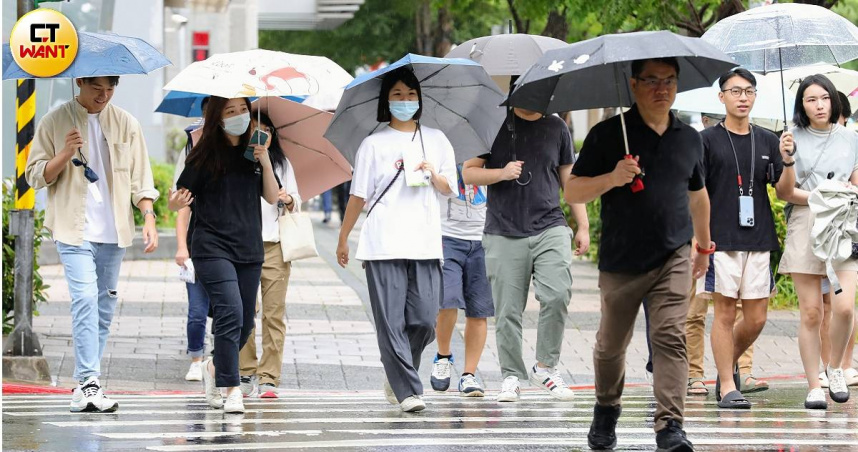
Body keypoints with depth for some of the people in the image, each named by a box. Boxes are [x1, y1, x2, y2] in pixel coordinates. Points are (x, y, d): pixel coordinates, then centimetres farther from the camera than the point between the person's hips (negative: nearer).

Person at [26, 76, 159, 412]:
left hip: (113, 233, 4)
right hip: (74, 231, -4)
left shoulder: (125, 124, 7)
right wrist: (65, 154, -15)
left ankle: (86, 385, 16)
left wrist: (148, 217, -3)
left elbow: (140, 177, 9)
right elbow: (35, 176, 1)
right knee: (85, 298, -19)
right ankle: (88, 383, -24)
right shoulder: (55, 123, 0)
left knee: (105, 304, 7)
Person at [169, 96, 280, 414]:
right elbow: (180, 198, -4)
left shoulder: (253, 151, 10)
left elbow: (272, 197, 7)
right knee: (230, 314, -19)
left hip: (250, 250, 5)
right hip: (213, 248, -5)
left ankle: (214, 368, 35)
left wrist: (265, 163, -6)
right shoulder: (205, 155, -3)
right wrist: (176, 203, -27)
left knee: (245, 323, 9)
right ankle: (231, 390, -16)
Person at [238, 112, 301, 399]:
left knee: (274, 314, -5)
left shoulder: (281, 164, 15)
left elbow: (297, 205, 16)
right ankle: (246, 373, 4)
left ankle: (269, 377, -4)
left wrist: (289, 200, -5)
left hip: (275, 245, 1)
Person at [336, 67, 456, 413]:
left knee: (424, 321, -4)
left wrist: (433, 175, -5)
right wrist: (343, 238, 8)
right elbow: (358, 195, 8)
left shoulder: (436, 141, 14)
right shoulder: (374, 144, 6)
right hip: (383, 245, -2)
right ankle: (407, 391, -8)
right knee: (391, 321, -9)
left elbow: (449, 189, 17)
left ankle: (396, 380, 18)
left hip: (425, 244, 2)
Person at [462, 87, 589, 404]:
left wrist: (583, 226, 14)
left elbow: (570, 179, 18)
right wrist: (501, 173, -14)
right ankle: (511, 377, 10)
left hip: (549, 227, 1)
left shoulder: (556, 127, 13)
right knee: (508, 310, -1)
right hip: (504, 232, -1)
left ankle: (545, 367, -2)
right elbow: (468, 173, 5)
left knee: (558, 295, -17)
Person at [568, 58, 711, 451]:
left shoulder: (689, 139, 9)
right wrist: (612, 178, -22)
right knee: (612, 343, 12)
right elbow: (572, 192, -5)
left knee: (670, 337, -14)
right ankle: (606, 409, 38)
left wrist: (704, 246, 31)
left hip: (673, 258, 1)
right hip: (621, 260, -1)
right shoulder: (607, 135, -3)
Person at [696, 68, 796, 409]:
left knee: (756, 318, 3)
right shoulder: (708, 141, 1)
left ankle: (730, 361, 28)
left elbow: (784, 192, 10)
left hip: (758, 240, 4)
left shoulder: (767, 141, 12)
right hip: (721, 240, -4)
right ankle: (727, 386, 3)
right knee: (725, 312, -3)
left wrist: (787, 161, -9)